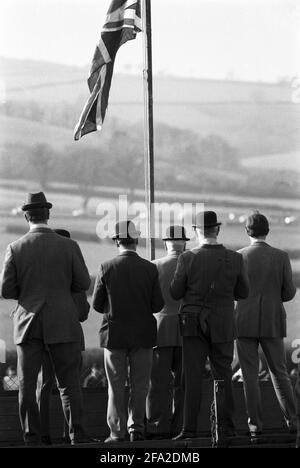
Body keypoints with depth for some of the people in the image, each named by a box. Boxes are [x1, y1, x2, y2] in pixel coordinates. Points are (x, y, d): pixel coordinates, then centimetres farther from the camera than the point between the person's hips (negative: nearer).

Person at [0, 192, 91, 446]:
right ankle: (77, 436, -4)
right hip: (62, 323, 0)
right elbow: (83, 283, 1)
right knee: (69, 384, 4)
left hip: (28, 324, 0)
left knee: (27, 385, 6)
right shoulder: (69, 246, -4)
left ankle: (32, 439, 3)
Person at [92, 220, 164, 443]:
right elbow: (158, 305, -3)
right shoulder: (150, 269, -6)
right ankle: (137, 429, 6)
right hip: (143, 334, 1)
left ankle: (117, 431, 3)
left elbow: (97, 304, -3)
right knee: (140, 385, 8)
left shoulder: (107, 268, -8)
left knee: (116, 386, 5)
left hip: (114, 333, -1)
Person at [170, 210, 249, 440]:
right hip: (223, 326, 1)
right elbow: (243, 292, 4)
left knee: (193, 376, 0)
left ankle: (189, 429, -4)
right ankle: (227, 427, 11)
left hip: (194, 324, -1)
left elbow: (176, 293, -4)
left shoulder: (187, 258, -11)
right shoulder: (235, 259, -6)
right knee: (223, 376, 10)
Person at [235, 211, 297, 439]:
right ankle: (292, 420, 7)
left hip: (245, 323, -1)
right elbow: (289, 293, 0)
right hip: (273, 322, 2)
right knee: (279, 372, 12)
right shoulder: (281, 257, -2)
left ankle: (256, 423, -1)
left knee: (250, 375, 2)